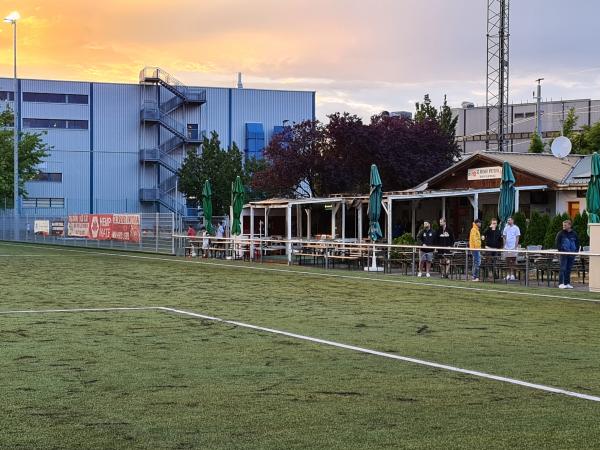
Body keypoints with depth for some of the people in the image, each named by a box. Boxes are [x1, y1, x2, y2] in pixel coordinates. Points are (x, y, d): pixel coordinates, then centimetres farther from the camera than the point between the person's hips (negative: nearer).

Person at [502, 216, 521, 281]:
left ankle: (513, 274, -2)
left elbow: (517, 238, -4)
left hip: (513, 247, -5)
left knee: (513, 261, -4)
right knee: (508, 262, 6)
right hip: (507, 247, 5)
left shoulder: (516, 228, -1)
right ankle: (509, 274, 10)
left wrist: (515, 246, -11)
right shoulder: (506, 228, 13)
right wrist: (504, 245, 6)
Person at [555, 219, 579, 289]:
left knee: (569, 269, 7)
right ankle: (561, 283, -6)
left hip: (572, 254, 3)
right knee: (563, 269, -7)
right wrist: (560, 250, -11)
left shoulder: (574, 234, 8)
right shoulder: (561, 233, -2)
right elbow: (557, 243, -1)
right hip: (564, 254, -3)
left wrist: (576, 251, 3)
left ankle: (567, 283, 13)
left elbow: (577, 243, 16)